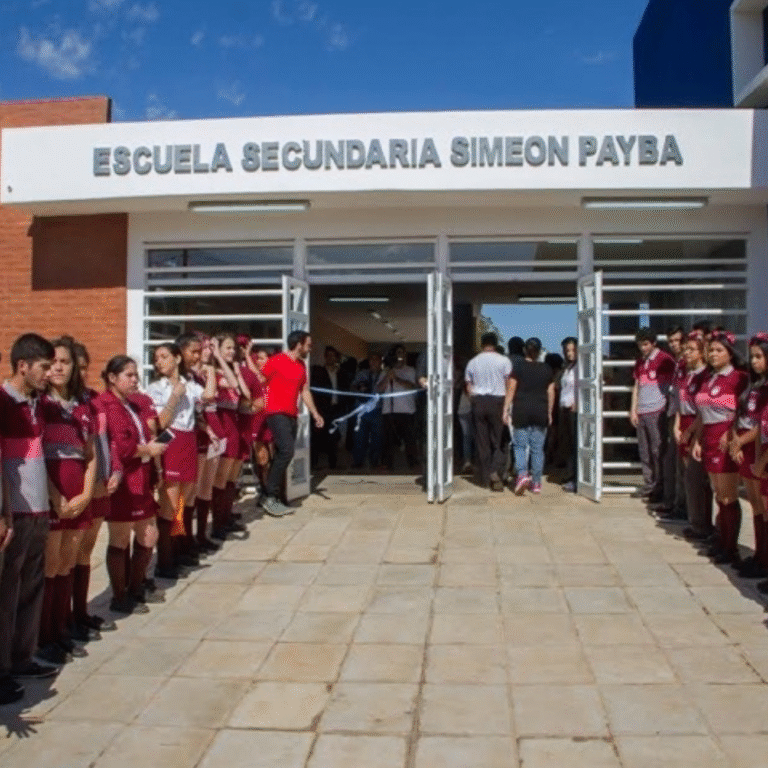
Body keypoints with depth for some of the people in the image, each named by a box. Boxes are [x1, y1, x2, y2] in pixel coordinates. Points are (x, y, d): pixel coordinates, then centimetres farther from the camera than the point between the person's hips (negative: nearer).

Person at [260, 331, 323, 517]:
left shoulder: (301, 366, 17)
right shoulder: (276, 361, -5)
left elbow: (305, 391, 22)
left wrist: (315, 413, 18)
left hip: (292, 415, 8)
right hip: (277, 413, -8)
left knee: (282, 455, 5)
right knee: (287, 450, -19)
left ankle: (271, 496, 10)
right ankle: (269, 496, -12)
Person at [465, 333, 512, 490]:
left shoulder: (472, 362, 9)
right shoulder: (504, 361, 0)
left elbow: (469, 387, 8)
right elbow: (509, 385, -3)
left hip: (478, 402, 3)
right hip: (498, 401, -2)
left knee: (481, 441, 6)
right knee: (500, 440, 2)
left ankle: (484, 478, 9)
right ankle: (495, 471, -18)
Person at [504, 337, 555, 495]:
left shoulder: (518, 368, -3)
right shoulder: (547, 369, 5)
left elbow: (511, 390, -5)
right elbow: (551, 393, 8)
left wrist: (506, 410, -1)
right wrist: (549, 413, 16)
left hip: (521, 411, -2)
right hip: (540, 411, 2)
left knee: (520, 445, 5)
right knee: (538, 448, 7)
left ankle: (522, 474, -16)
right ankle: (536, 482, 10)